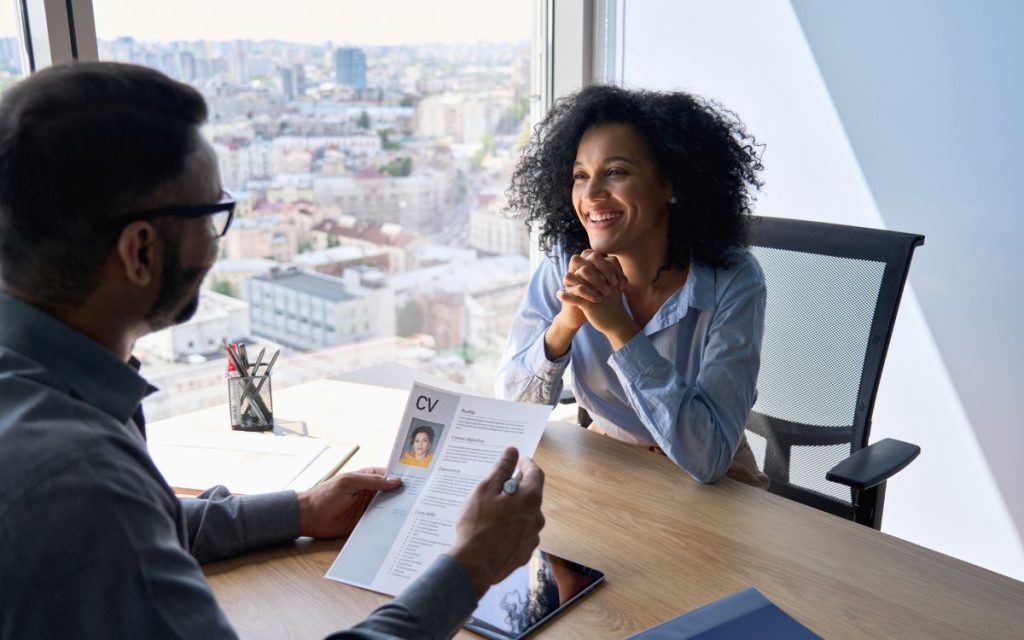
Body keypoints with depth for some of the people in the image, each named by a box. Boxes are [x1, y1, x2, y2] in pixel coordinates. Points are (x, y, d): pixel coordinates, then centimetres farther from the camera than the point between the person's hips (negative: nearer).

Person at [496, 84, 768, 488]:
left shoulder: (732, 283, -21)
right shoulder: (564, 265, -12)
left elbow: (707, 459, -28)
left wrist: (619, 327, -33)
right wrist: (566, 321, -28)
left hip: (714, 489, -2)